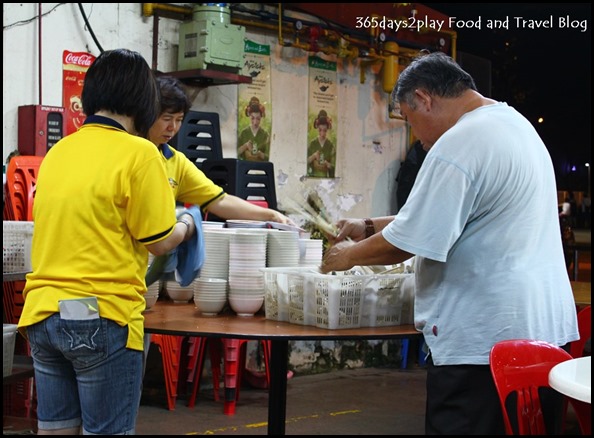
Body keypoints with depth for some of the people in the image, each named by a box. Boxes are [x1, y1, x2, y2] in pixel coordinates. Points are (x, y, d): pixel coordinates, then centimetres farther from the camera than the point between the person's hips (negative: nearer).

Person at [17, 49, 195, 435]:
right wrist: (187, 225, 14)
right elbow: (160, 243, -6)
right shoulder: (138, 152, -10)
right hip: (101, 317, -6)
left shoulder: (57, 152, 9)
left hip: (43, 313, 6)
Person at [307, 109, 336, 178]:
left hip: (326, 177, 0)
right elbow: (306, 161, 3)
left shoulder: (330, 146, 2)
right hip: (313, 176, 0)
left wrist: (327, 164, -17)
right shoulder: (312, 144, 4)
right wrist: (313, 156, -13)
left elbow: (333, 166, 2)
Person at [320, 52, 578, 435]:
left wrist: (348, 255, 1)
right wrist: (370, 227, 19)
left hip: (486, 338, -10)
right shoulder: (515, 123, 15)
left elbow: (407, 242, -17)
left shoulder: (458, 145, -17)